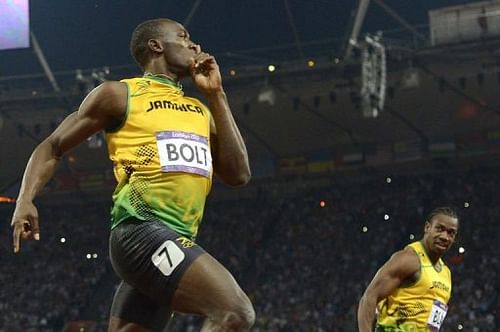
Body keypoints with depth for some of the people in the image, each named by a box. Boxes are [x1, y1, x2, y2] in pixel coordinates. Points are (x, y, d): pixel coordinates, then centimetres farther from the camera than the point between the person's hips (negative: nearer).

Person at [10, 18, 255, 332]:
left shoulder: (200, 109, 23)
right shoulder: (120, 94, 5)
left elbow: (238, 174, 12)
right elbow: (52, 147, 10)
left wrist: (217, 95, 14)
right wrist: (25, 200, -8)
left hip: (178, 238, 8)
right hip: (143, 230, -8)